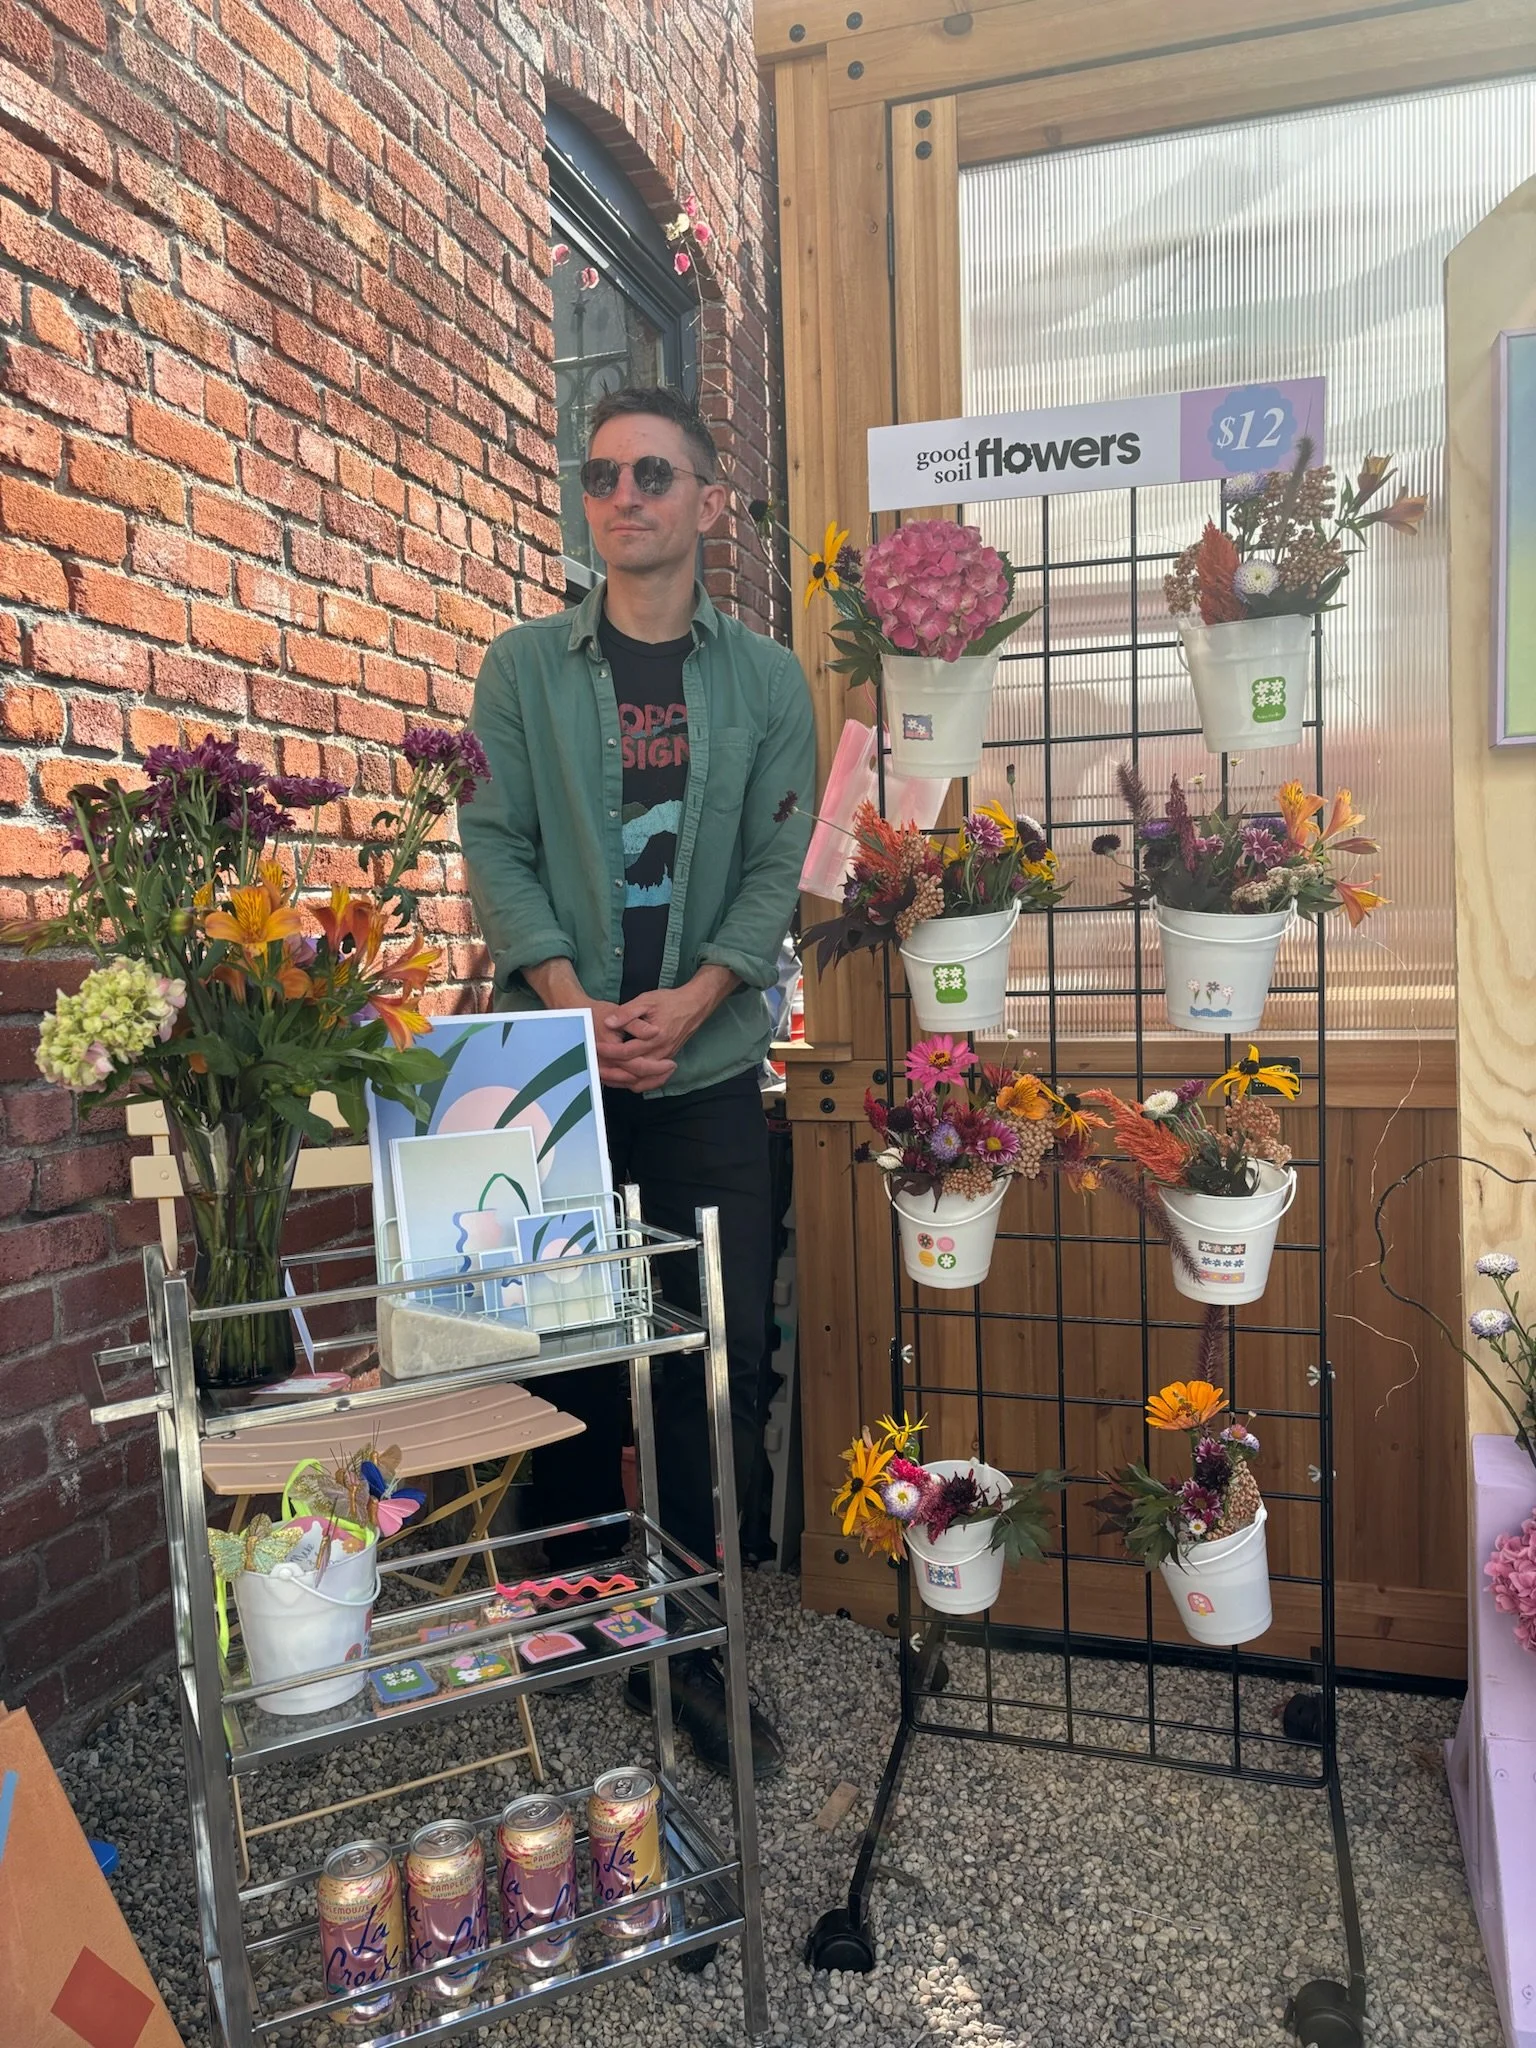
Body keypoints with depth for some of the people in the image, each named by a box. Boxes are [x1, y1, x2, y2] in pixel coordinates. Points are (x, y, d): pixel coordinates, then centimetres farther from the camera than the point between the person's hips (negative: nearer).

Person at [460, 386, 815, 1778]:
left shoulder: (766, 679, 8)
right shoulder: (523, 670, 7)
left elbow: (779, 863, 1)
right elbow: (498, 848, 0)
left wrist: (692, 998, -14)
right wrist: (573, 1002, -15)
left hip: (707, 1066, 1)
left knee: (722, 1351, 1)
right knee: (565, 1341, 6)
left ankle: (689, 1646, 17)